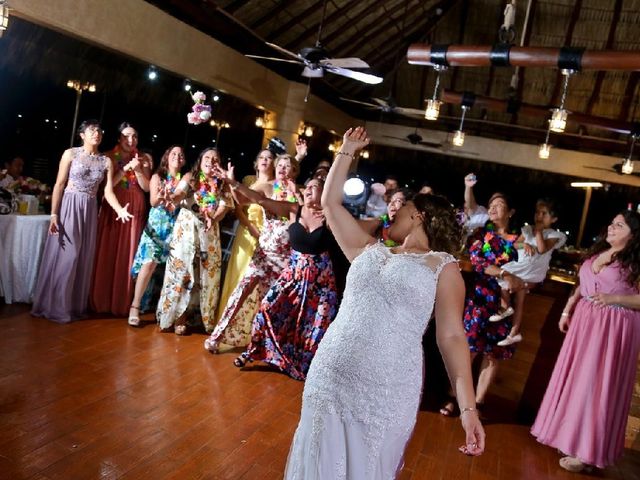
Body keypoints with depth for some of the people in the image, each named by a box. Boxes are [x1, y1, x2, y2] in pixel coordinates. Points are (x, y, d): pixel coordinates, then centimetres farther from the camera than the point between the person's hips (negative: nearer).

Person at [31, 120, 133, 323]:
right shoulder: (71, 154, -2)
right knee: (64, 256, -3)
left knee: (83, 259, 7)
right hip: (68, 207, -4)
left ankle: (75, 306, 18)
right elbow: (59, 185, -4)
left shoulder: (106, 161, 7)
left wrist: (120, 209, -18)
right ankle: (56, 307, 9)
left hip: (90, 211, 4)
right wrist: (54, 214, -11)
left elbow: (108, 190, 0)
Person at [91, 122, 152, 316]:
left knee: (127, 255, 2)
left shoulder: (144, 159, 7)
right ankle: (101, 302, 9)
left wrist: (138, 170, -14)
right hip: (112, 208, -1)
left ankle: (122, 303, 11)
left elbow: (147, 187, 2)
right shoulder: (109, 157, 2)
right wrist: (126, 168, -16)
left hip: (135, 211, 1)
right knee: (106, 254, -1)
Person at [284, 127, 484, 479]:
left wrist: (468, 407, -11)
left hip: (385, 392, -4)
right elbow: (330, 203, 16)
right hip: (330, 379, 4)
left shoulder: (443, 266, 1)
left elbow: (452, 337, -5)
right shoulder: (370, 251, 13)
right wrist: (347, 151, 20)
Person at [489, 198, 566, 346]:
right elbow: (514, 244, 5)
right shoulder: (528, 229, 10)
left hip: (533, 272, -5)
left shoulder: (553, 235, -5)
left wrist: (538, 230, -15)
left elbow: (542, 249, -21)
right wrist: (523, 244, -17)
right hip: (519, 266, 5)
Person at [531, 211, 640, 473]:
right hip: (585, 320, 7)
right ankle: (568, 434, 27)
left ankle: (586, 450, 9)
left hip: (614, 328, -6)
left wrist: (614, 298, -23)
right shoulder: (596, 252, 9)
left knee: (597, 383, -2)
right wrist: (567, 310, 11)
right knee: (576, 378, 12)